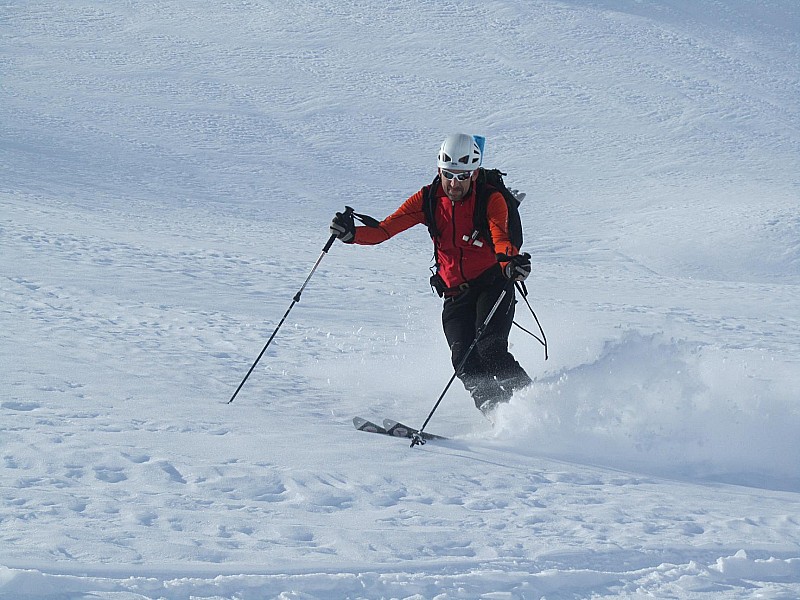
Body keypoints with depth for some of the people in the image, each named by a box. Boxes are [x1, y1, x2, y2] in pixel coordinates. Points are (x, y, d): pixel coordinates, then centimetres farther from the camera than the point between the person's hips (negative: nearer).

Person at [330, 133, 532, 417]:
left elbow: (501, 239, -27)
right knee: (465, 362, -17)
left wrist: (510, 260, -51)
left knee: (489, 350, -24)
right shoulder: (428, 200, 0)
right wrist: (352, 234, -26)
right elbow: (384, 229, -6)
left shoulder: (491, 199, -10)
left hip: (493, 284, -3)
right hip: (455, 295, 3)